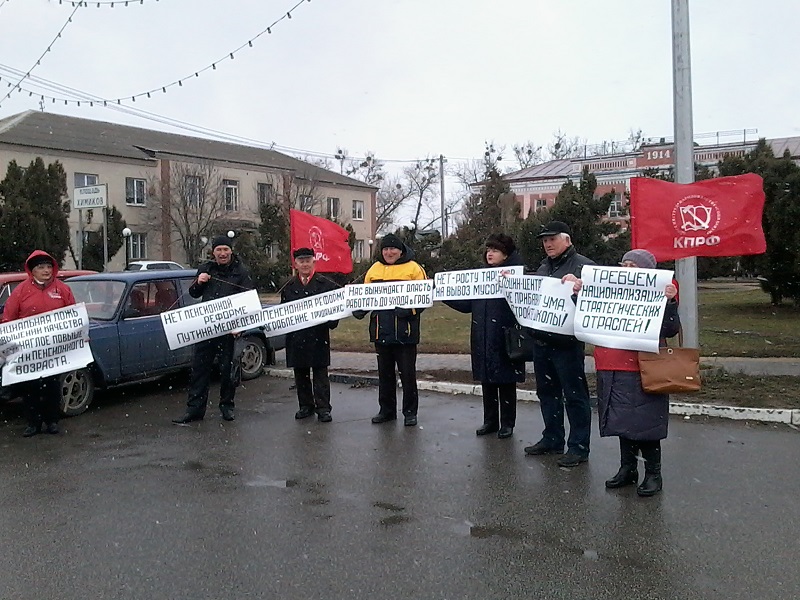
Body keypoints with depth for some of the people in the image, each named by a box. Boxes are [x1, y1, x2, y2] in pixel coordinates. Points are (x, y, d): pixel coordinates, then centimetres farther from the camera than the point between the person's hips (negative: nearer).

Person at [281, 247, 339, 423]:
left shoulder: (326, 284, 1)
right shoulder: (289, 287, 10)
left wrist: (331, 321, -13)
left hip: (319, 337, -3)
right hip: (296, 337, 3)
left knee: (320, 373, 1)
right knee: (300, 374, 11)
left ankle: (323, 407, 7)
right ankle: (306, 406, 22)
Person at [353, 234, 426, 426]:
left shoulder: (413, 268, -3)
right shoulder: (374, 269, 11)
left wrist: (410, 310, -23)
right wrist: (360, 310, -2)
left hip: (405, 331, -5)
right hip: (381, 331, 5)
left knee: (407, 373, 3)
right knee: (385, 373, 14)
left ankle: (410, 412, 14)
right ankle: (386, 410, 25)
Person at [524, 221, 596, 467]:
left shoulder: (583, 266, -8)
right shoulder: (543, 267, 17)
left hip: (567, 342, -8)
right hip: (541, 340, 8)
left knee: (574, 394, 1)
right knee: (547, 391, 16)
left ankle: (579, 447, 11)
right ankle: (552, 440, 29)